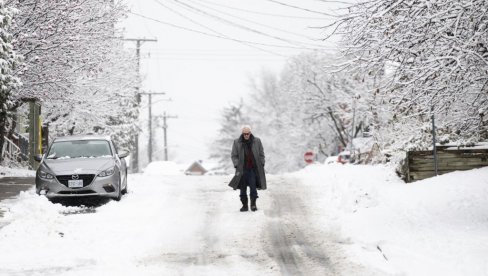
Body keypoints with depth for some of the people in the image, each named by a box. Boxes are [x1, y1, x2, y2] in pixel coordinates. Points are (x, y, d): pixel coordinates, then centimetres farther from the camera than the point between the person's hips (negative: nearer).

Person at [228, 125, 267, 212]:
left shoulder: (257, 141, 4)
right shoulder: (237, 142, 2)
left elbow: (261, 155, 11)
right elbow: (233, 156, 6)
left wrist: (261, 165, 3)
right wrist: (237, 166, -5)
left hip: (253, 169, -1)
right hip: (242, 170, 1)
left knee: (253, 187, -10)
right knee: (243, 189, 3)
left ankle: (253, 204, -1)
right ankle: (245, 205, 13)